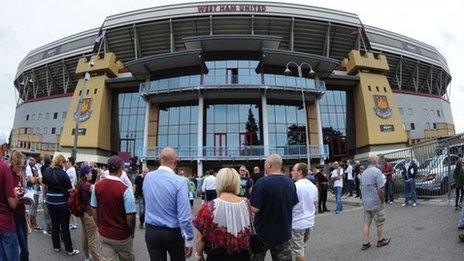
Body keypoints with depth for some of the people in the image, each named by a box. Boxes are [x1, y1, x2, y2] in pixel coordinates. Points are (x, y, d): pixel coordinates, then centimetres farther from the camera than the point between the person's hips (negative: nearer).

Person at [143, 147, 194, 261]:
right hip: (172, 233, -3)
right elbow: (184, 215, -20)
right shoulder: (179, 181, -20)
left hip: (151, 231, 4)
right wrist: (189, 240, -13)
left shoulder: (147, 177, -4)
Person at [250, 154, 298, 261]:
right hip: (284, 232, 4)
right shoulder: (290, 182, -2)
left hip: (263, 233, -4)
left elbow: (254, 209, -23)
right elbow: (294, 205, 10)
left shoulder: (262, 182, -20)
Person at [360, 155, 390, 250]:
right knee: (379, 222, 12)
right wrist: (383, 199, -8)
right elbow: (381, 188, -20)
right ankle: (380, 240, 26)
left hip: (366, 202, 6)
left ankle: (365, 243, 11)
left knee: (367, 223, 9)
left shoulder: (364, 172, 8)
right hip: (376, 202, -6)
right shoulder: (377, 171, -15)